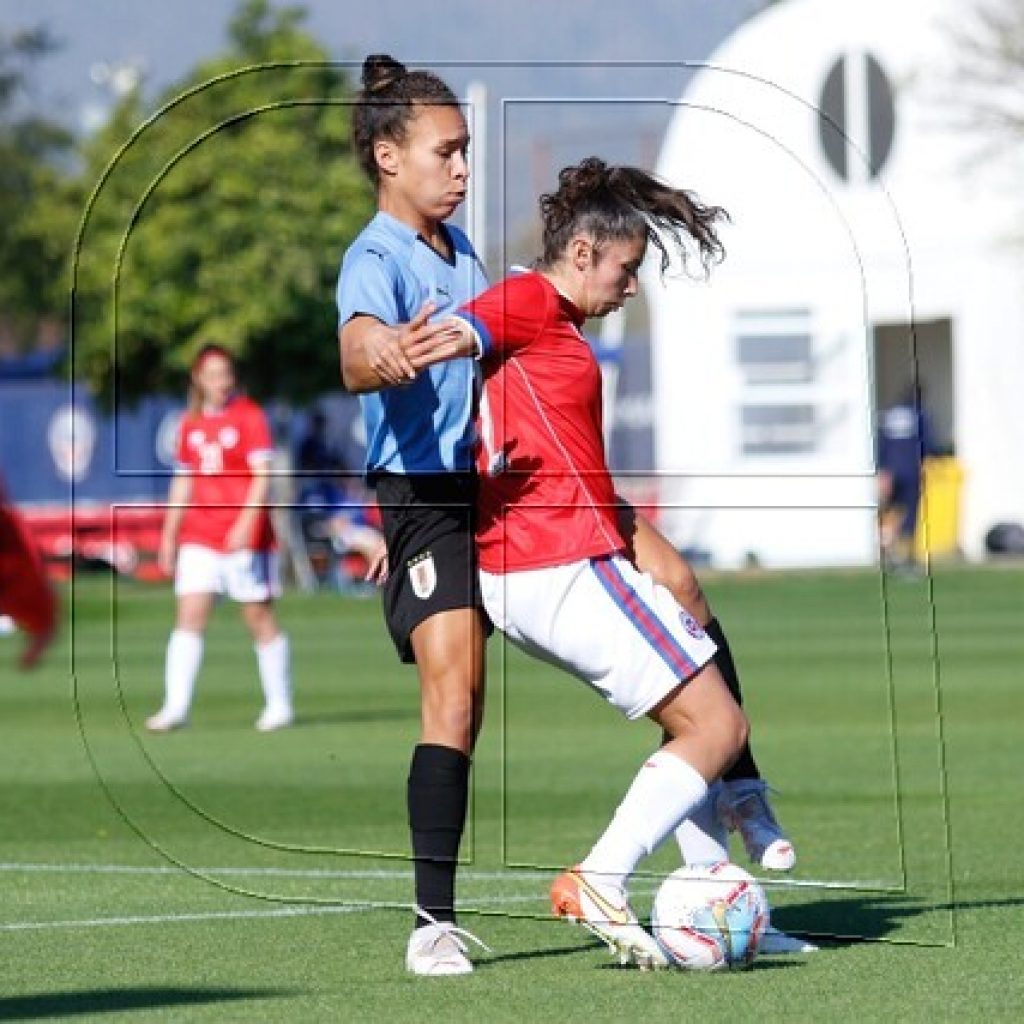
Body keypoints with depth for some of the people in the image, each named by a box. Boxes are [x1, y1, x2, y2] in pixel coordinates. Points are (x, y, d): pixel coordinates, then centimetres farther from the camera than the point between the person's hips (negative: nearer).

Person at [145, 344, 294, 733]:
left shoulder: (248, 416, -4)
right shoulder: (191, 424, 12)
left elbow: (262, 476, -10)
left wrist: (246, 523, -21)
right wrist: (169, 534, 16)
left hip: (244, 536, -5)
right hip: (199, 537, 5)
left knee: (260, 619, 2)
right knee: (189, 617, -5)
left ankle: (279, 705, 12)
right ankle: (176, 707, -8)